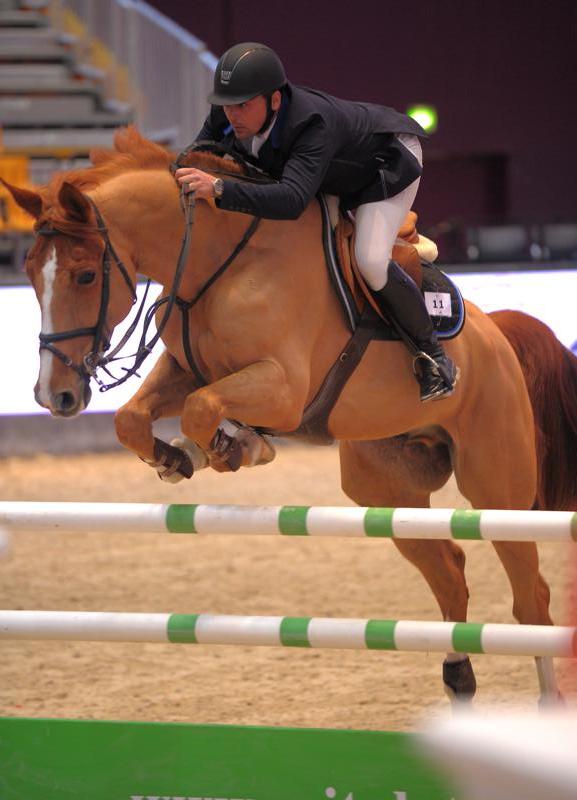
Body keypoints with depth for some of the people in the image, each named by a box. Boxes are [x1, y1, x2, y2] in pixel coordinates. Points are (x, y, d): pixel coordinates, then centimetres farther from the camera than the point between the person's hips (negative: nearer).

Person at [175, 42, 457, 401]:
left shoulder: (313, 125, -47)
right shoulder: (227, 117, -26)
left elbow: (292, 199, -61)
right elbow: (193, 162, -7)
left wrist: (219, 189, -69)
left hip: (386, 162, -8)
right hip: (332, 177, 8)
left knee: (370, 259, -27)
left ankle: (432, 354, -7)